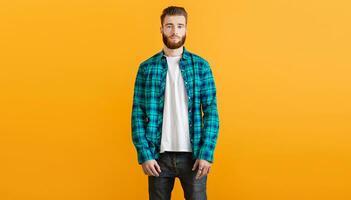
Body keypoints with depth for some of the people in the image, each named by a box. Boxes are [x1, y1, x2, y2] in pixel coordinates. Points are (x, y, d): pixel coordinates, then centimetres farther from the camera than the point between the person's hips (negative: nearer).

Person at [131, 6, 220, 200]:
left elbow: (211, 111, -1)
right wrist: (144, 154, -7)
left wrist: (206, 153, -9)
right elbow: (138, 113, 0)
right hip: (159, 155, 1)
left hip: (193, 155, 0)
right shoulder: (147, 67, 2)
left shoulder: (201, 66, 1)